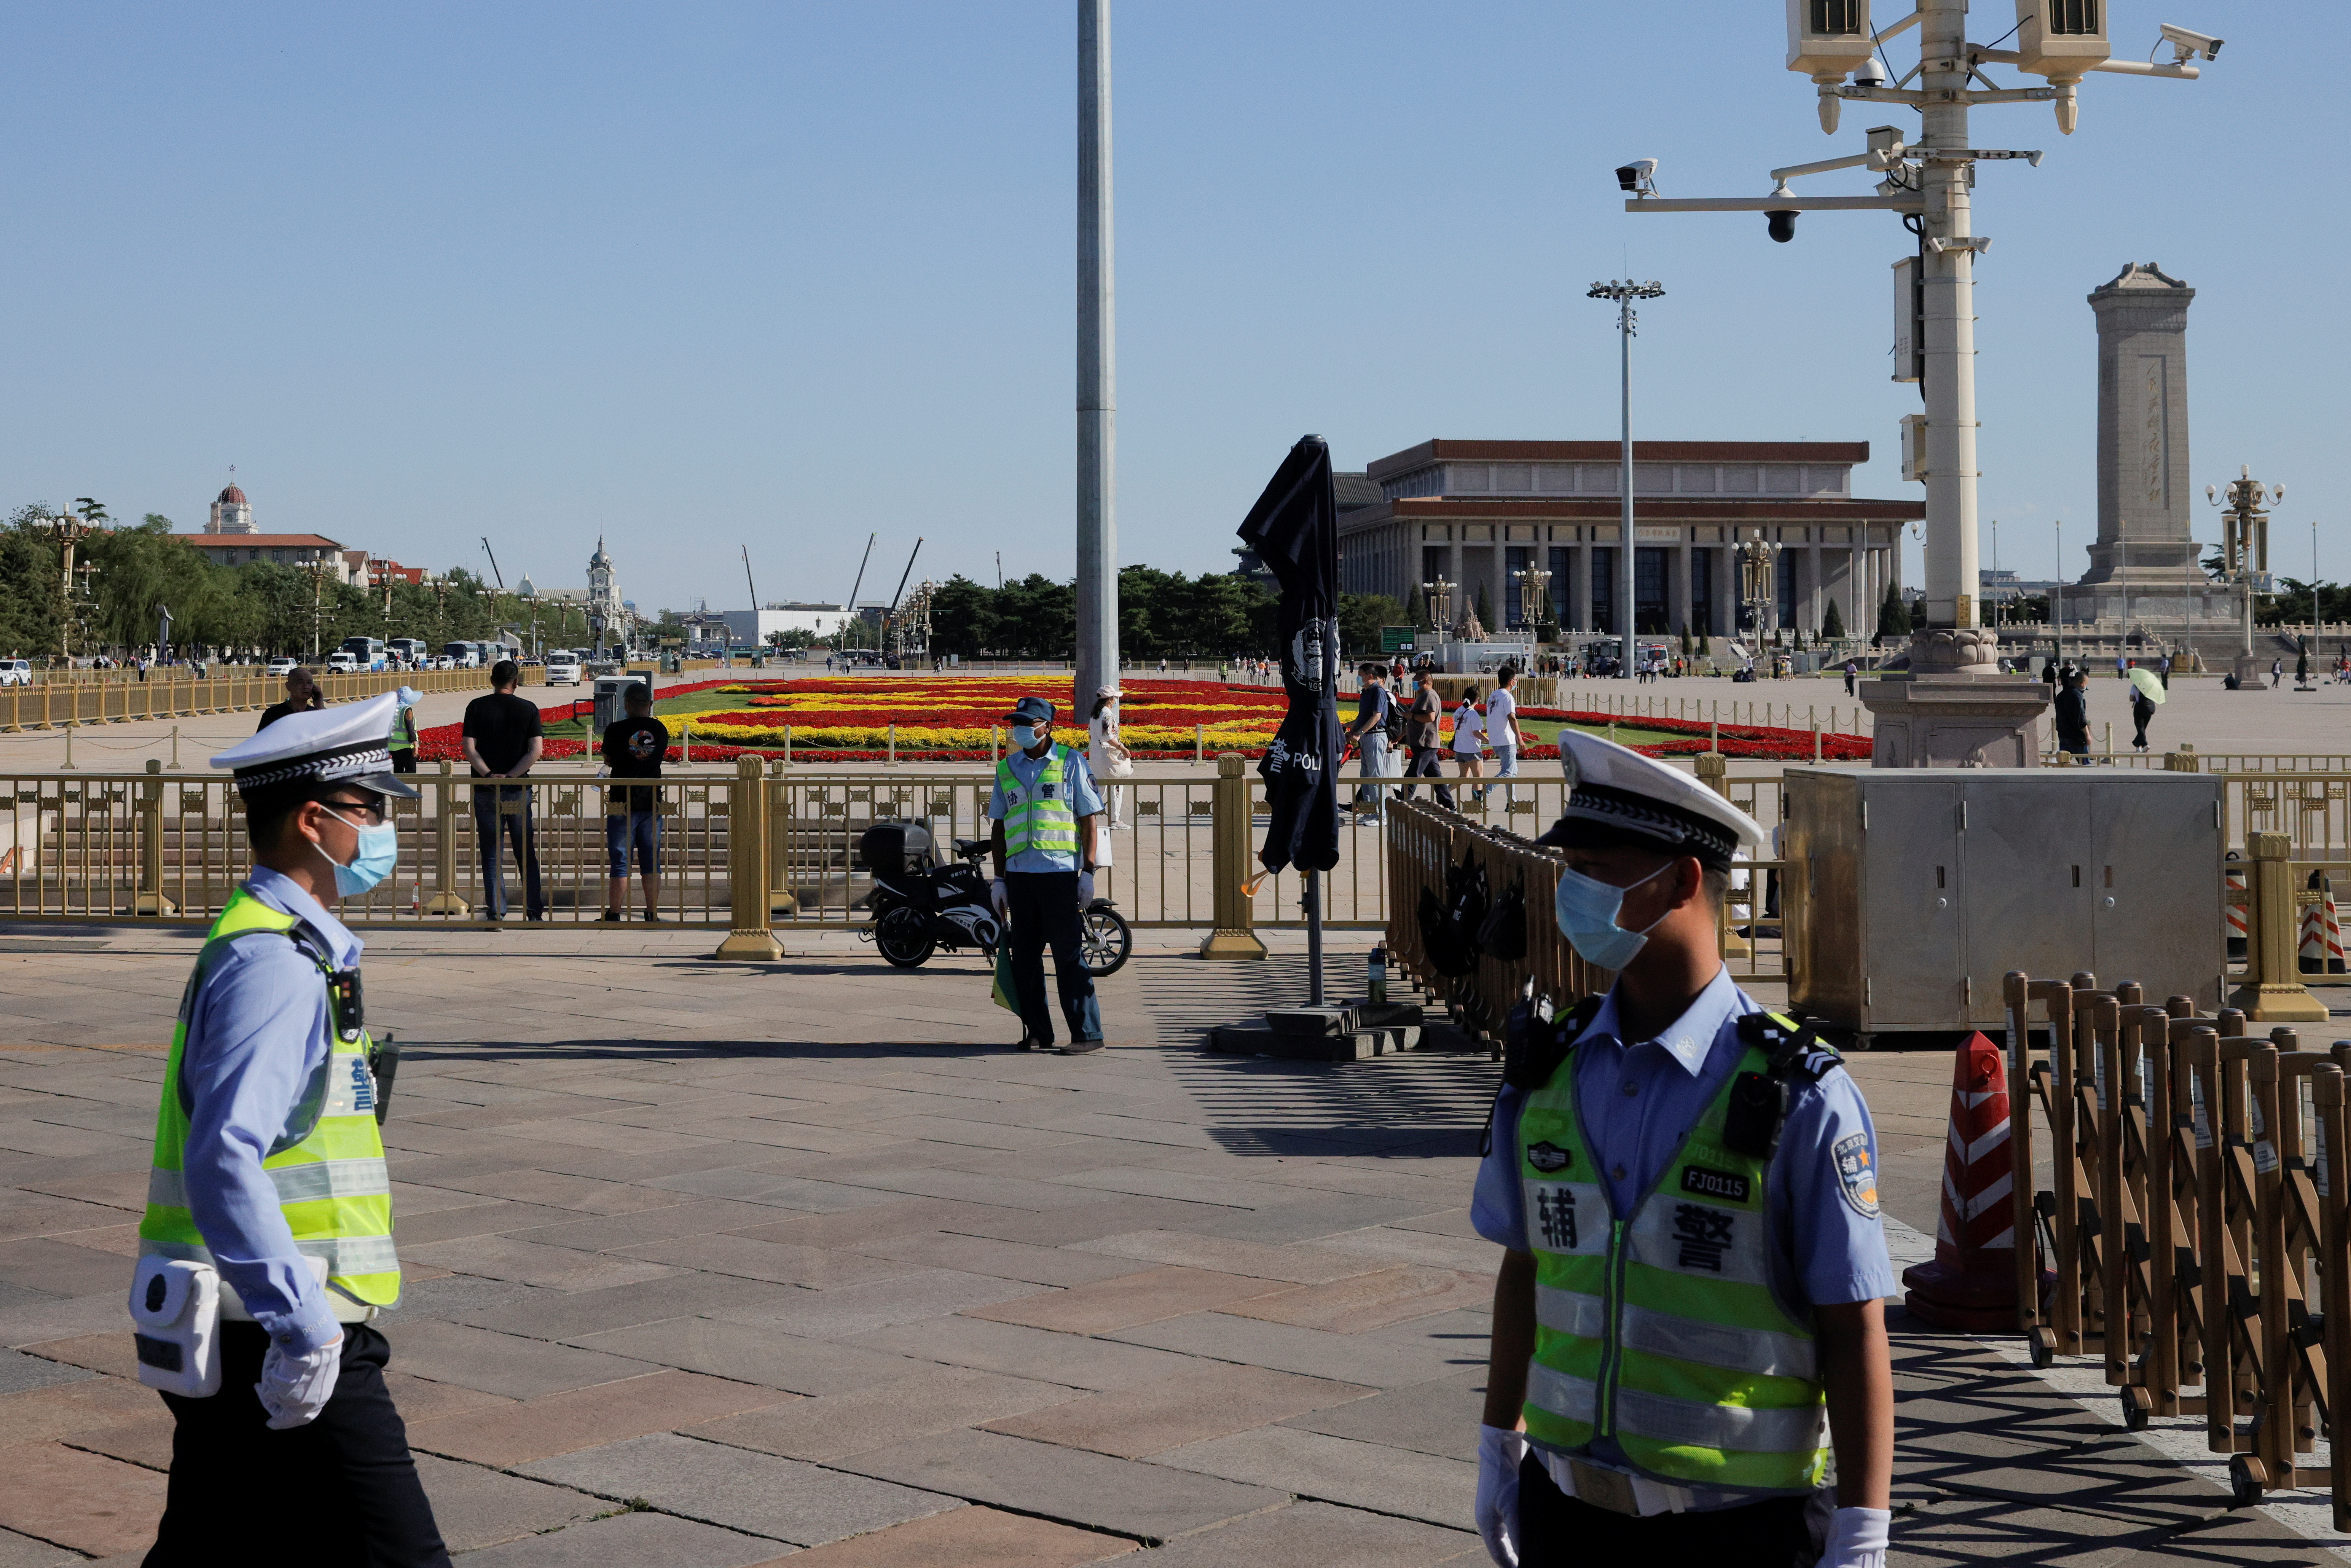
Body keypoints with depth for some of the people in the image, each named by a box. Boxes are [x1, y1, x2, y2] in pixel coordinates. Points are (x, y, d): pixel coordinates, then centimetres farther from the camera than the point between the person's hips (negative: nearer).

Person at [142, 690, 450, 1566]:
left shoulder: (273, 945, 17)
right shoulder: (277, 962, -16)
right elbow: (226, 1162, -27)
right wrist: (304, 1324, -27)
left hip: (237, 1347, 10)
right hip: (282, 1350, -10)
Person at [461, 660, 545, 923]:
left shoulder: (477, 707, -1)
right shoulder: (529, 709, 0)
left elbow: (469, 749, -8)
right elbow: (536, 751, -7)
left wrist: (489, 775, -9)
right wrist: (511, 776, -9)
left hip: (486, 790, 0)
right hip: (519, 791, 0)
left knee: (491, 854, 5)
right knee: (526, 853, 10)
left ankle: (496, 913, 3)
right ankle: (534, 911, 12)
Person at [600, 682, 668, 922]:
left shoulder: (616, 730, -8)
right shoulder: (660, 730, 0)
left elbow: (608, 761, 7)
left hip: (622, 805, -3)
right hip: (652, 802, 3)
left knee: (620, 862, 2)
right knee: (651, 861, 8)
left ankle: (615, 914, 4)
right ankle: (653, 915, 9)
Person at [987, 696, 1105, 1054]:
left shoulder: (1072, 763, 3)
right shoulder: (1007, 769, 15)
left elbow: (1091, 820, 1)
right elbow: (999, 827, 19)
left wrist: (1088, 873, -6)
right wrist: (999, 879, 13)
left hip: (1061, 873, -5)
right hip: (1019, 875, 5)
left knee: (1068, 956, -6)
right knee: (1025, 957, 5)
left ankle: (1087, 1033, -2)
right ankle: (1037, 1033, 12)